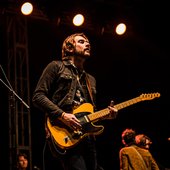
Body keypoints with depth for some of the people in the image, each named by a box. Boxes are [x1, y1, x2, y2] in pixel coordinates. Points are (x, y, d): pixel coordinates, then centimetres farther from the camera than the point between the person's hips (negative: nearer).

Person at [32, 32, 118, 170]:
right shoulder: (56, 67, 8)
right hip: (66, 136, -7)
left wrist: (105, 115, 8)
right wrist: (62, 115, -14)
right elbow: (38, 96, -2)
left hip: (87, 135, 7)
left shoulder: (90, 80, 28)